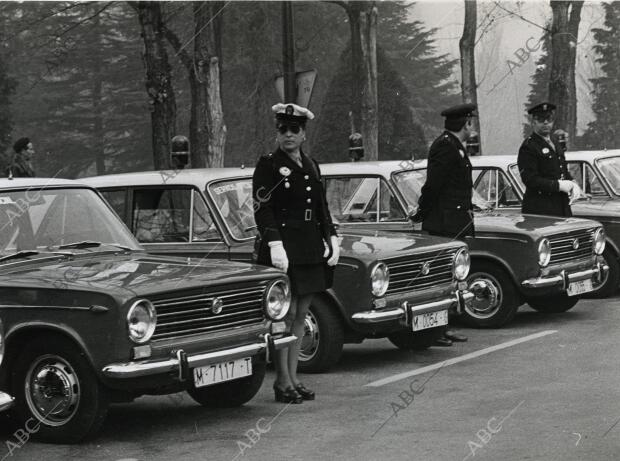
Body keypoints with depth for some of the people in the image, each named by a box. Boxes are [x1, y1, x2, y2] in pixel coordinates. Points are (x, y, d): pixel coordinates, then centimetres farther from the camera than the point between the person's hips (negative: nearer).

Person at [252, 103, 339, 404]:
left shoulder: (311, 167, 15)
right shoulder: (268, 165, -4)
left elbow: (322, 207, 22)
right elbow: (262, 209, -11)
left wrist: (331, 238, 11)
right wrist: (275, 244, -21)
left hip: (311, 250, 6)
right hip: (283, 248, -6)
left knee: (300, 314, 8)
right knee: (286, 314, -7)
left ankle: (293, 377, 14)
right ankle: (283, 382, -2)